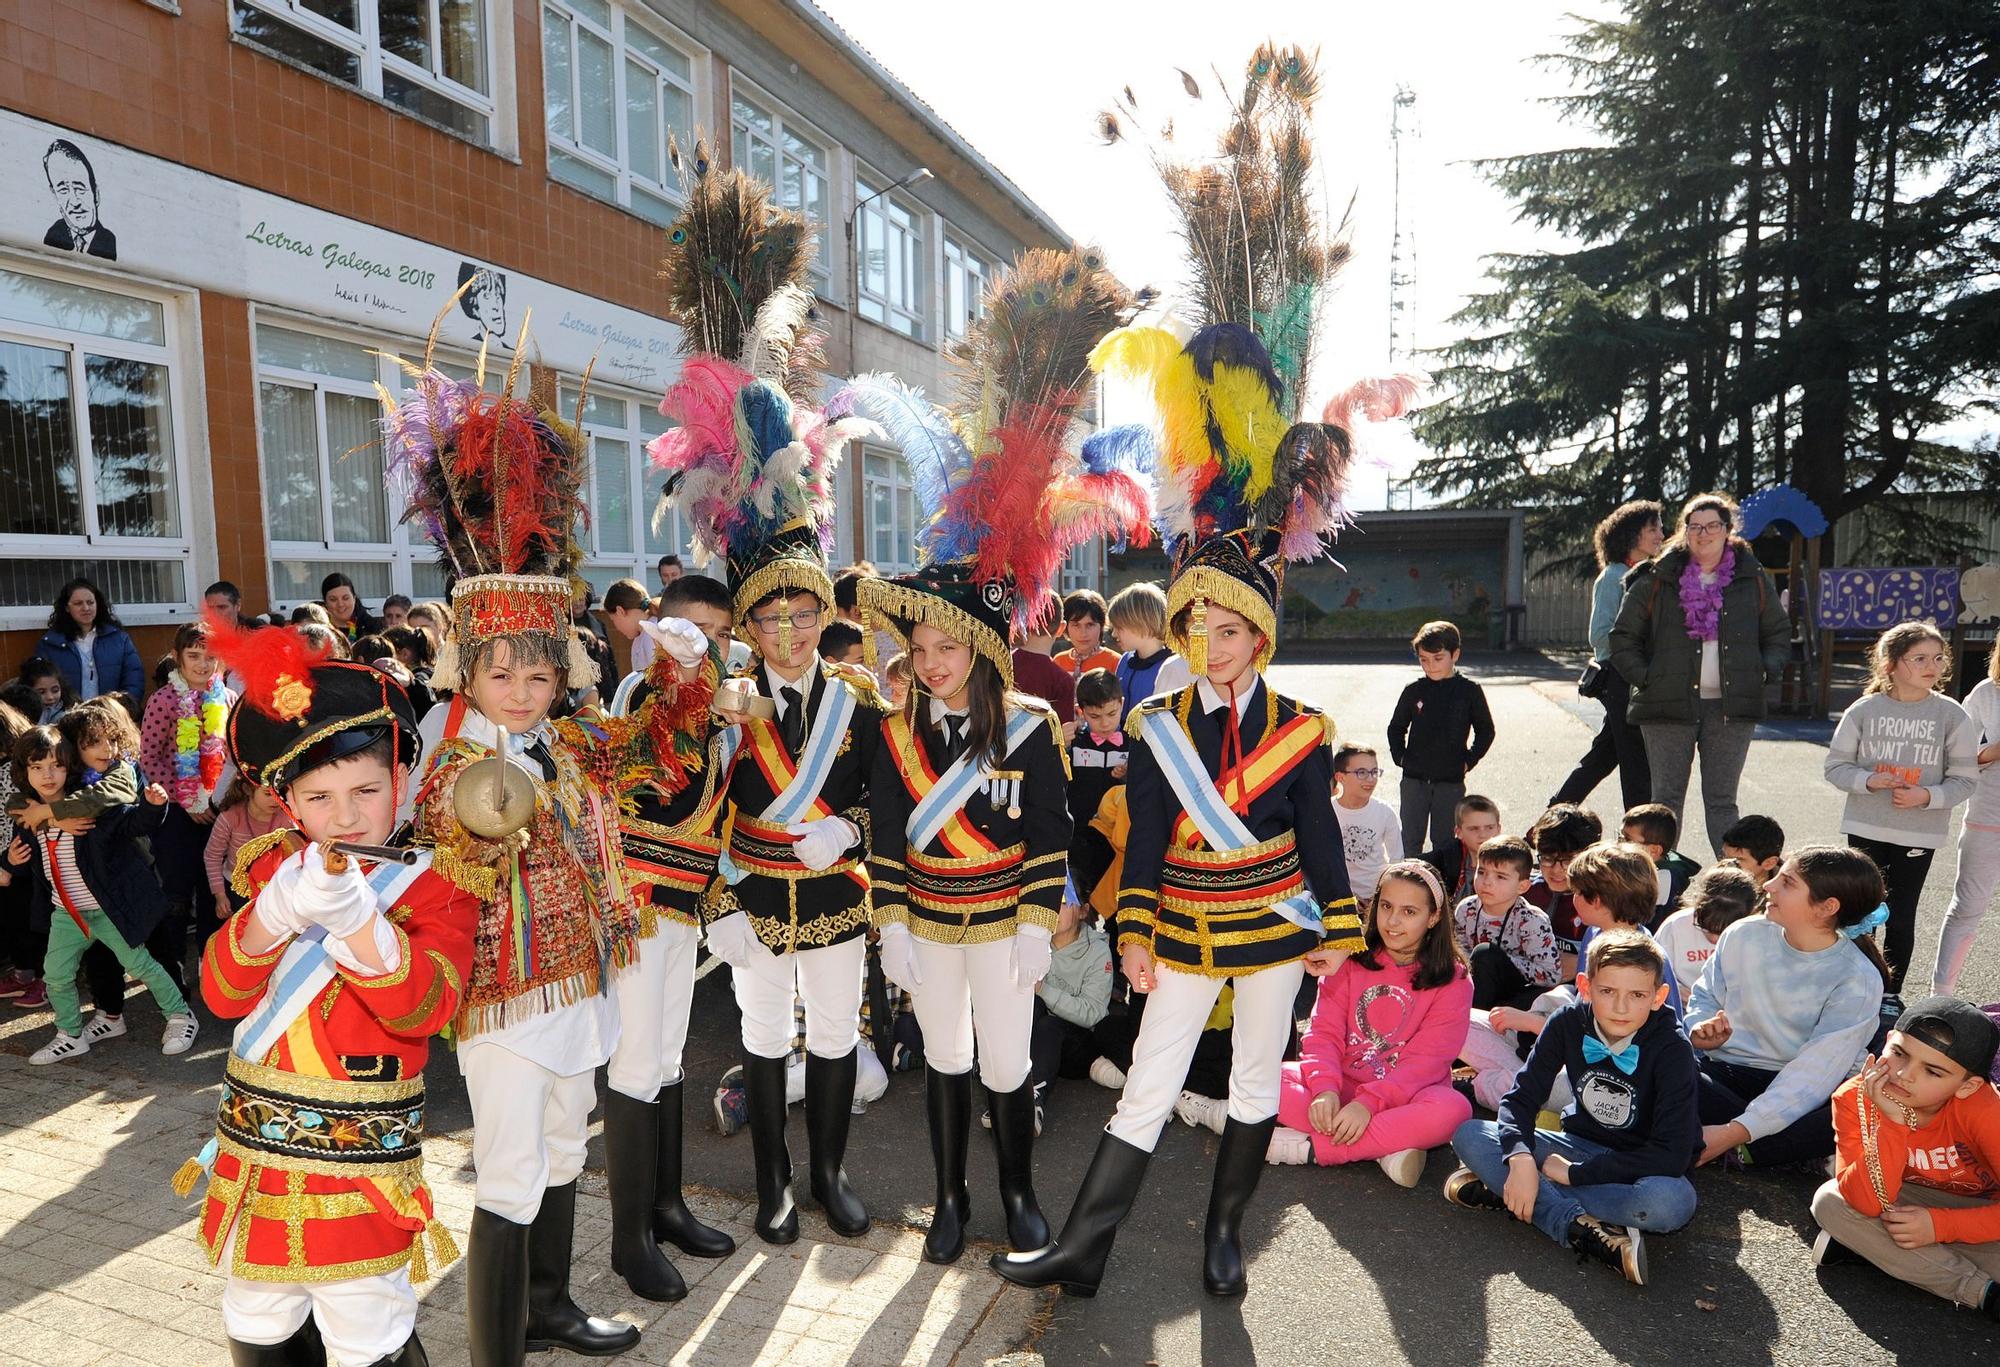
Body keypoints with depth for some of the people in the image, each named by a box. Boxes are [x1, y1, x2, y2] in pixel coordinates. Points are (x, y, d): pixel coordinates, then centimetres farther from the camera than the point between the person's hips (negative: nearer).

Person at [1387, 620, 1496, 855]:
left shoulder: (1470, 691, -2)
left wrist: (1469, 761, -1)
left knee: (1444, 840, 7)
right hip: (1414, 778, 1)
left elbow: (1486, 731, 7)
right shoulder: (1414, 690, 1)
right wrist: (1400, 757, 3)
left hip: (1451, 780, -1)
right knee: (1410, 840, 6)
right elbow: (1396, 727, 14)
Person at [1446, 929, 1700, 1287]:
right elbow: (1521, 1098, -11)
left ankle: (1504, 1192, -29)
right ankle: (1580, 1228, -31)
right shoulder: (1569, 1023, -11)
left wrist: (1574, 1173, -25)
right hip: (1582, 1145, 3)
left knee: (1673, 1201, -40)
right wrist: (1520, 1158, -32)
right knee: (1468, 1135, -17)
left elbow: (1672, 1155, -26)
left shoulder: (1672, 1051, -21)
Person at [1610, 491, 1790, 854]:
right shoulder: (1656, 580, 1)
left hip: (1731, 706, 2)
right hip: (1668, 704, -2)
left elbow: (1779, 633, 19)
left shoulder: (1753, 580, 9)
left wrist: (1765, 671, 4)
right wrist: (1645, 678, -6)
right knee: (1668, 798, 4)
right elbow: (1623, 638, 4)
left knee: (1722, 801, 7)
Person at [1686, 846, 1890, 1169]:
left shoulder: (1857, 981, -12)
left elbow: (1813, 1077, -20)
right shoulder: (1744, 935, -1)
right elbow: (1705, 997, 13)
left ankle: (1739, 1150, -22)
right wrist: (1701, 1030, -14)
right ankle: (1805, 1154, -18)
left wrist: (1734, 1132, -28)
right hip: (1727, 1073, 3)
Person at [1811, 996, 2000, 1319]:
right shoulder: (1854, 1098, -24)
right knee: (1829, 1200, -27)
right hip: (1908, 1204, 2)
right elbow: (1867, 1202, -33)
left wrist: (1938, 1225, -30)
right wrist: (1893, 1122, -42)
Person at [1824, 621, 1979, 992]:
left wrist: (1927, 796, -17)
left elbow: (1965, 779, -1)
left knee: (1900, 919, 9)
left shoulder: (1953, 716, -4)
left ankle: (1889, 996, 22)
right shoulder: (1865, 709, -4)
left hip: (1919, 833, 0)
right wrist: (1869, 780, -17)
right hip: (1866, 828, 0)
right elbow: (1836, 766, 1)